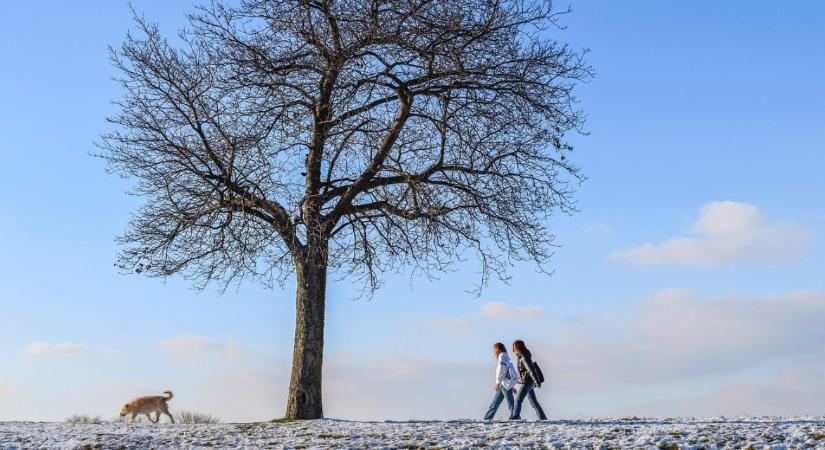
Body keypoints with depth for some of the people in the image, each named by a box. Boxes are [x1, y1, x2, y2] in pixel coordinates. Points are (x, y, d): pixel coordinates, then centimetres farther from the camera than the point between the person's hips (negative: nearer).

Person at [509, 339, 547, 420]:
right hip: (528, 382, 10)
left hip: (527, 382, -10)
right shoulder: (521, 357, 13)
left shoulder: (524, 357, -16)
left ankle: (515, 417, -14)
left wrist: (537, 382, -24)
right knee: (534, 402, 11)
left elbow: (531, 370, -21)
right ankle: (543, 418, 14)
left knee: (518, 399, -11)